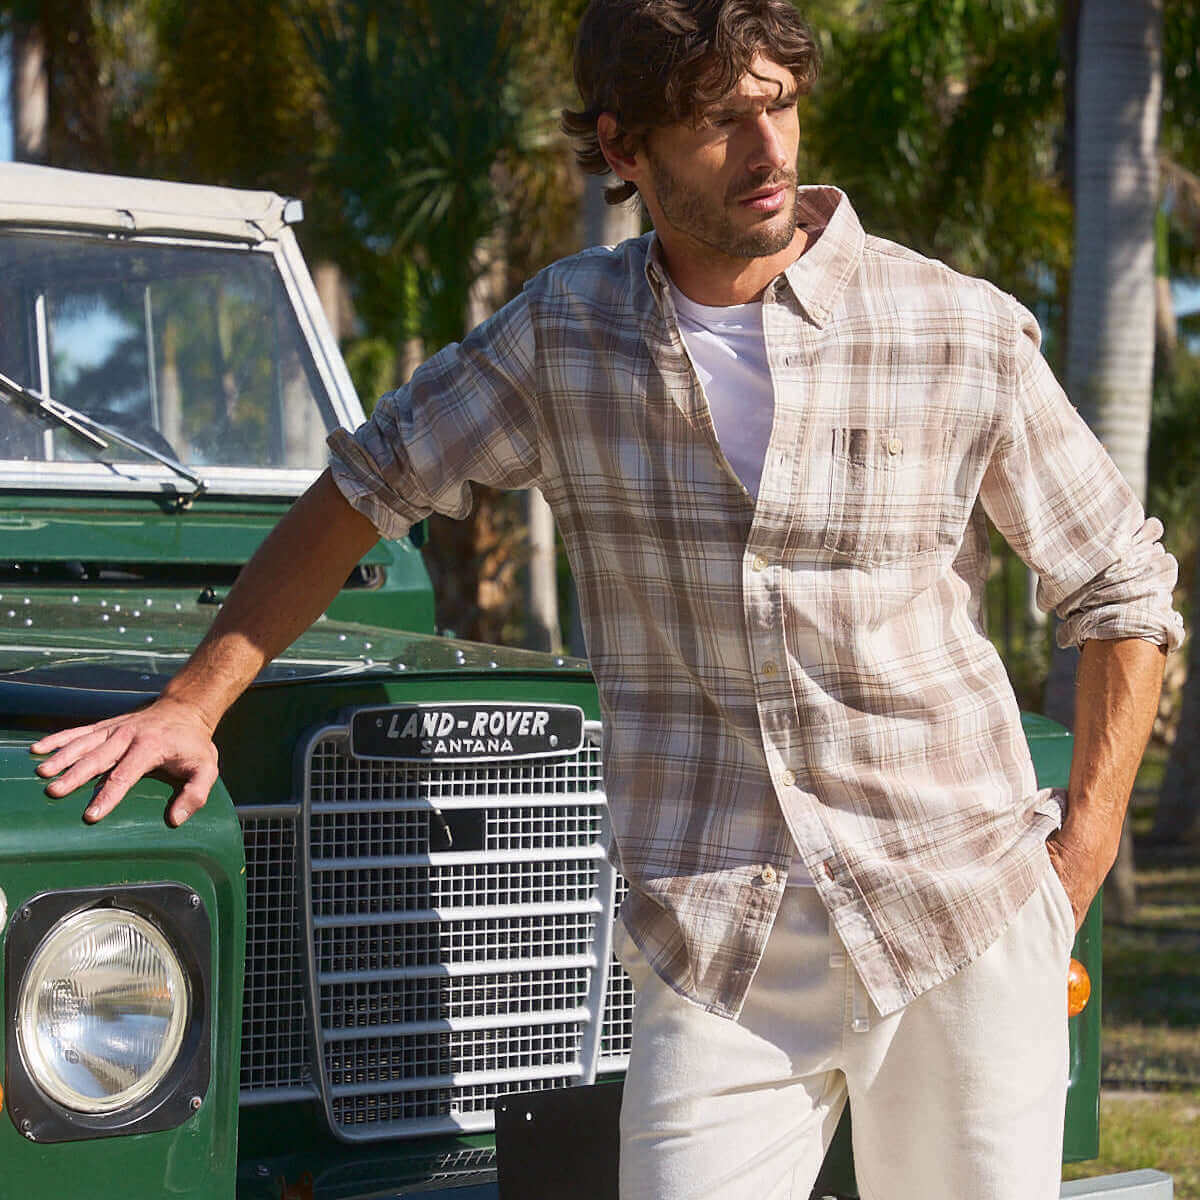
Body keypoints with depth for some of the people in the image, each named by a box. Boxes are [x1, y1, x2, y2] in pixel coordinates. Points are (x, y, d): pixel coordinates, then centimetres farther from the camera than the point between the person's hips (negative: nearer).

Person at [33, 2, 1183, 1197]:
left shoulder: (967, 338, -5)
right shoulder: (563, 335, 2)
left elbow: (1124, 590, 5)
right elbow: (362, 490, 14)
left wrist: (1075, 867, -1)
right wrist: (191, 703, 7)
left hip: (960, 925, -1)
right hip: (712, 951, 1)